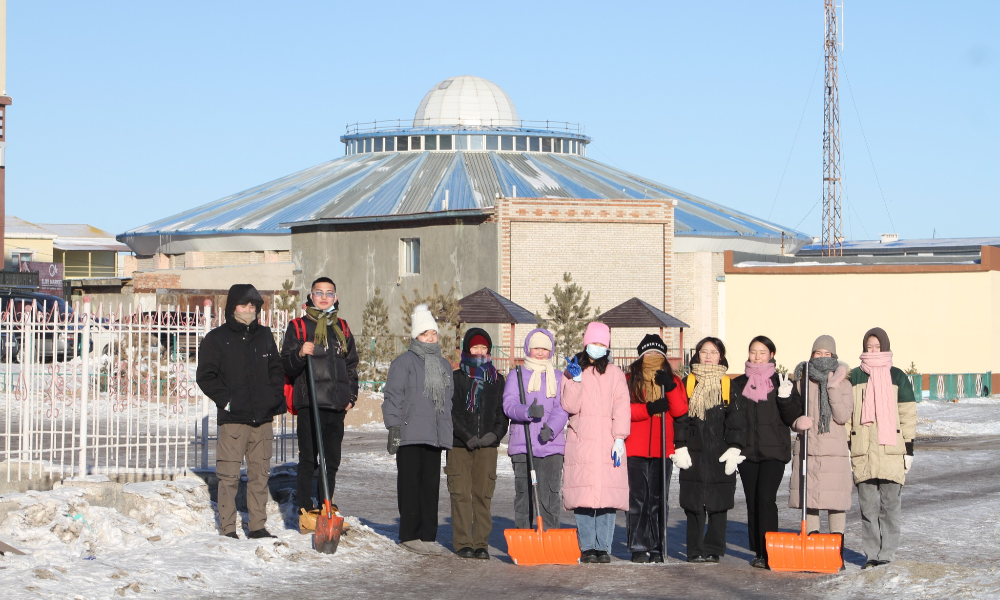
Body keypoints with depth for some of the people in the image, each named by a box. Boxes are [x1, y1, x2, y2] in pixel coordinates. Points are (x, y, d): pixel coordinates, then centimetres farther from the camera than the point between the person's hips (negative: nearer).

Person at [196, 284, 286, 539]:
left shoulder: (264, 336, 15)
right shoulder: (216, 338, 2)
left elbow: (276, 370, 21)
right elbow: (205, 376, 0)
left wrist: (277, 400, 8)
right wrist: (225, 399, -9)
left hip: (263, 418, 4)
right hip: (233, 419, -4)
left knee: (260, 474, 6)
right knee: (229, 475, -4)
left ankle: (258, 527, 13)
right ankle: (227, 529, 1)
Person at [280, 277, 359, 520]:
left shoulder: (343, 329, 17)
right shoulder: (298, 327, 4)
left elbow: (351, 365, 24)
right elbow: (286, 366, 0)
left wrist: (352, 395, 12)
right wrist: (300, 354, -21)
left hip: (336, 406, 4)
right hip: (309, 403, -4)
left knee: (332, 461, 7)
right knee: (308, 459, -4)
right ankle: (305, 510, -1)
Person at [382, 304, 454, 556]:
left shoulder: (444, 365, 20)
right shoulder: (404, 362, -1)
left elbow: (450, 400, 26)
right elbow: (393, 396, -5)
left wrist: (451, 432, 22)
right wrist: (393, 427, -12)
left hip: (436, 436, 6)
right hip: (410, 435, -6)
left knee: (431, 485, 7)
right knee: (411, 484, -4)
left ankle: (428, 536, 11)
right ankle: (410, 535, 0)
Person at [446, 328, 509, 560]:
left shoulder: (497, 380, 13)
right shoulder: (456, 378, 5)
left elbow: (503, 412, 12)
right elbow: (450, 412, -1)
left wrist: (496, 433, -7)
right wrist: (467, 436, -12)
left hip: (487, 446, 2)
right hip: (459, 445, -2)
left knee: (483, 495, 0)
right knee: (461, 494, -4)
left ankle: (481, 543, 4)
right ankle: (463, 543, 1)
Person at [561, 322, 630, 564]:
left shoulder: (615, 374, 13)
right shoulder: (573, 371, 12)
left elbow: (621, 408, 4)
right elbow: (570, 407, 1)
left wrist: (619, 438, -7)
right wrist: (576, 380, -11)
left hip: (608, 443, 0)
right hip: (581, 442, 0)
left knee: (608, 495, -7)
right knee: (583, 497, -7)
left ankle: (604, 547, -3)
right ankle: (587, 547, -2)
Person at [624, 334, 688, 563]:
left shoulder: (673, 381, 14)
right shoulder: (630, 380, 8)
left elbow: (681, 411, 0)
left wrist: (670, 388, -14)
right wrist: (649, 409, -17)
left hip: (663, 449, 1)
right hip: (636, 449, -1)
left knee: (658, 500, 2)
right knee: (638, 499, -4)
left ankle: (657, 549, 5)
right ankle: (639, 548, 0)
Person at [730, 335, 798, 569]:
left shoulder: (781, 382, 5)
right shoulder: (738, 384, 12)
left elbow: (791, 419, 0)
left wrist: (785, 398, -15)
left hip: (774, 452, -3)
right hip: (747, 452, 3)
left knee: (766, 498, -16)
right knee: (752, 502, 4)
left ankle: (769, 552, -16)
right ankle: (758, 552, 13)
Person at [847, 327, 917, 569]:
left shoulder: (897, 377, 6)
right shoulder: (855, 377, 10)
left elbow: (908, 414, 6)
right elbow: (845, 412, 11)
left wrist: (909, 449, 0)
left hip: (891, 450, -1)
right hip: (863, 450, 1)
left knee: (889, 504, -2)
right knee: (868, 505, 1)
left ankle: (887, 554, 3)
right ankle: (871, 554, 7)